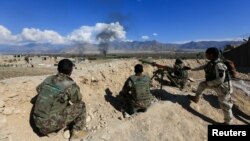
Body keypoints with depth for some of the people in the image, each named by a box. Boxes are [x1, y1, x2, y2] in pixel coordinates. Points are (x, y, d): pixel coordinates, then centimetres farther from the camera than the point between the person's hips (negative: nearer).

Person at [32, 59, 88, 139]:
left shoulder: (48, 79, 2)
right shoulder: (71, 85, -18)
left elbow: (38, 89, 25)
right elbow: (78, 100, 3)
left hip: (37, 122, 7)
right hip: (51, 123, -7)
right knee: (81, 105, 3)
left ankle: (49, 130, 25)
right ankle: (76, 132, 11)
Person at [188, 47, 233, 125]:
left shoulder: (219, 65, -32)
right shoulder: (212, 62, -4)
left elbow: (220, 80, -34)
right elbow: (204, 66, 15)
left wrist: (208, 83, -23)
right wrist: (194, 69, 23)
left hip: (222, 86, -9)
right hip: (216, 84, 9)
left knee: (224, 105, 6)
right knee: (202, 84, 18)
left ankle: (227, 121, 27)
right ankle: (196, 98, 34)